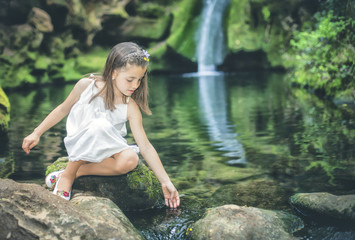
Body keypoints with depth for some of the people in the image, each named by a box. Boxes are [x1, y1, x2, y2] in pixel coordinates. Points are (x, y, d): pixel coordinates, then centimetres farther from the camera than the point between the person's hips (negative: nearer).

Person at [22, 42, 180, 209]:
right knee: (100, 125, -36)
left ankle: (78, 172, -17)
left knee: (130, 160, -33)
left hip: (106, 150, 2)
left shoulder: (130, 108, -12)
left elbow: (145, 147, -11)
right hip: (78, 146, -2)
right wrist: (36, 133, 6)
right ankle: (68, 174, -19)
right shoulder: (86, 85, -12)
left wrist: (166, 182, -14)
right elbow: (63, 109, 4)